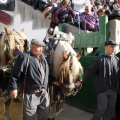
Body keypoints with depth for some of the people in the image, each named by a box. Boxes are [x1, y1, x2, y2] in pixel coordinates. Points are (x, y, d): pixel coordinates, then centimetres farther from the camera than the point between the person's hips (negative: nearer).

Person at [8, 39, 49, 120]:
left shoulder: (43, 58, 12)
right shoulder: (25, 57, -12)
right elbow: (15, 74, -14)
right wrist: (13, 88, -19)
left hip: (43, 93, 7)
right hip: (30, 94, -6)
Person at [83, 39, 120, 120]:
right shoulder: (100, 59, -7)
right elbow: (89, 71, -10)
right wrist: (81, 81, -17)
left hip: (113, 89, 4)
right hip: (102, 89, -4)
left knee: (110, 109, 10)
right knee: (102, 108, -2)